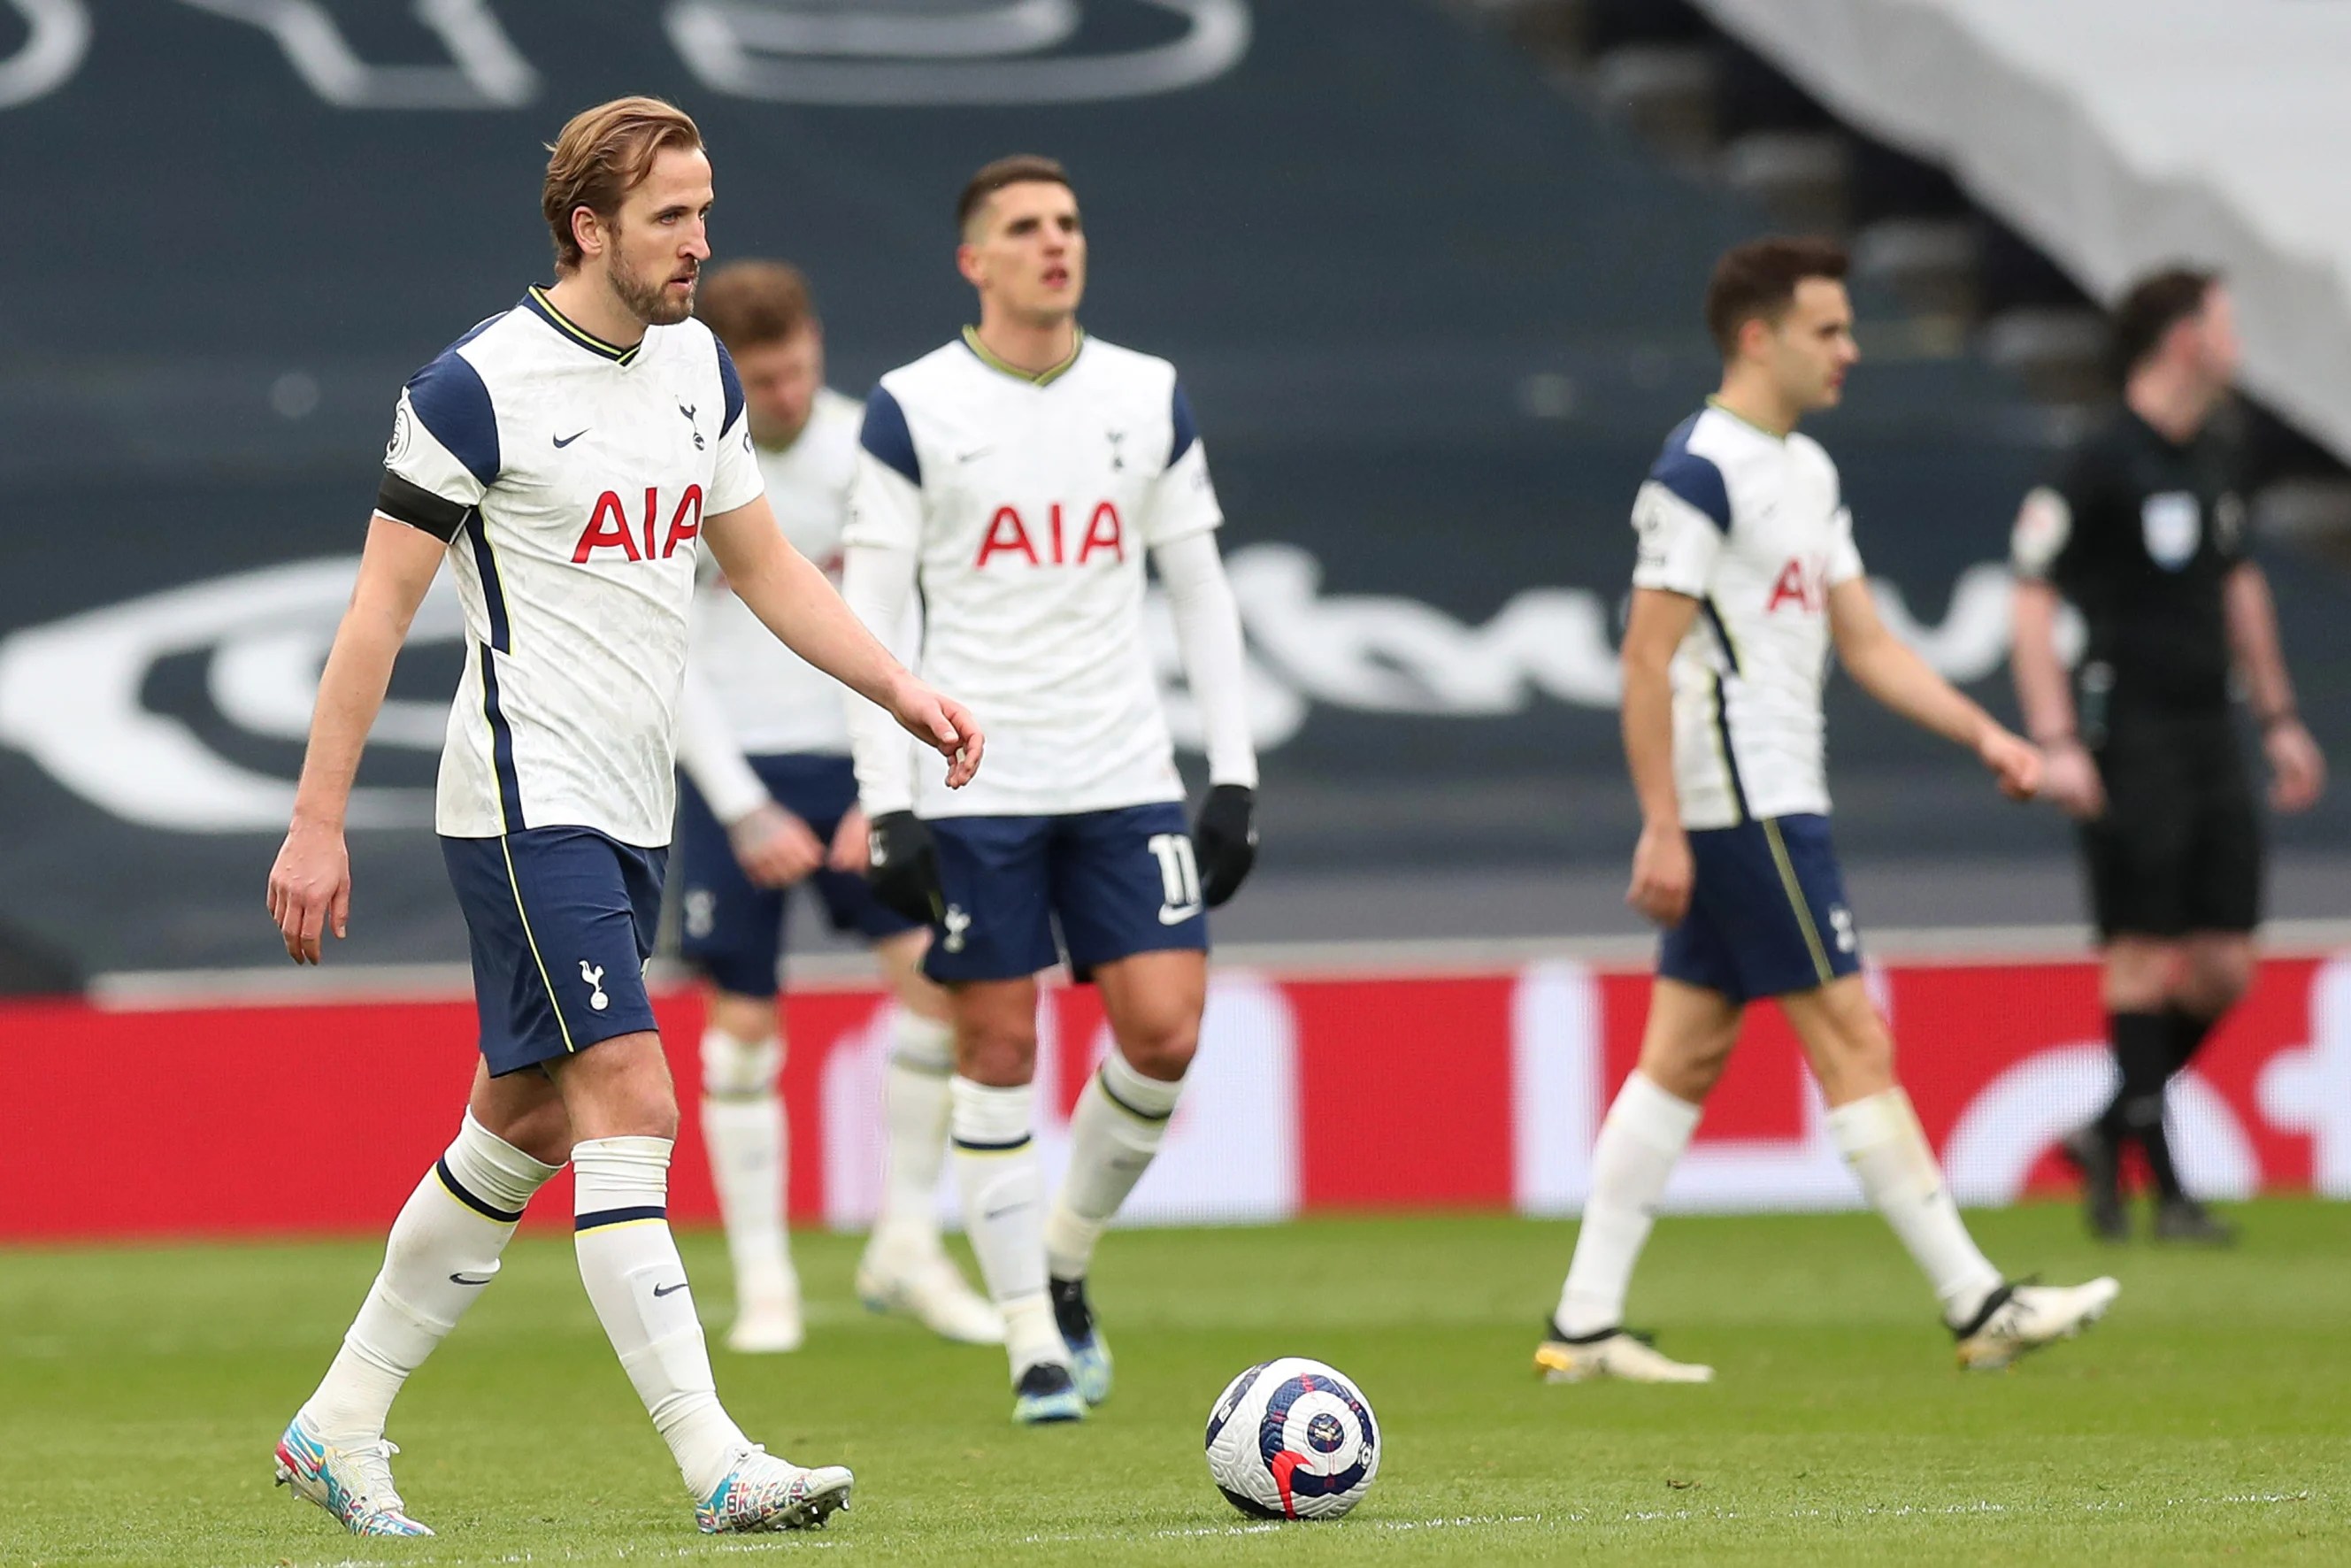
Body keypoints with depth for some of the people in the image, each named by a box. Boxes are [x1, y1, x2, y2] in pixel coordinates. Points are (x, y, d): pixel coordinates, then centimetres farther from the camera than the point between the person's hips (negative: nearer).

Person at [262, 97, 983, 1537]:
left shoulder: (698, 365, 10)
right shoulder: (479, 387, -13)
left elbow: (765, 566, 19)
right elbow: (381, 609, -10)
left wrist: (902, 689, 7)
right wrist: (318, 823, -11)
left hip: (631, 815, 8)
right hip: (529, 806, -8)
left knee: (522, 1132, 13)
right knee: (631, 1106, -16)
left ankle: (339, 1427, 24)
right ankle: (719, 1470, -20)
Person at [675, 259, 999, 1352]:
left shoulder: (867, 451, 0)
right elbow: (668, 665, -7)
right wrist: (746, 814, -13)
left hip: (853, 763, 2)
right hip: (733, 769, -2)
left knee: (937, 971, -12)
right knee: (742, 1024, -3)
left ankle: (907, 1251, 0)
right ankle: (762, 1284, 8)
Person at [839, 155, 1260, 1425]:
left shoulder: (1149, 400, 8)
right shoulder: (911, 411, -2)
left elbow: (1201, 593, 13)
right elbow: (865, 617, -3)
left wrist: (1235, 773, 5)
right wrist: (886, 806, -10)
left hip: (1126, 781, 3)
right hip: (975, 789, -3)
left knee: (1164, 1029, -8)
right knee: (997, 1049, -1)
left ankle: (1066, 1256, 17)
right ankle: (1032, 1337, 8)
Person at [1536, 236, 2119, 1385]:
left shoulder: (1808, 472, 16)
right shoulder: (1701, 471, -13)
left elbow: (1866, 644, 19)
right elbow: (1646, 657, -16)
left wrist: (1985, 735, 9)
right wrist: (1662, 828, -19)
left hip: (1776, 805, 10)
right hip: (1739, 807, -10)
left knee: (1686, 1053, 8)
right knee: (1851, 1039, -7)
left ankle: (1584, 1325, 9)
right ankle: (1976, 1306, -5)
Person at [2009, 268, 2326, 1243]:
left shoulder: (2209, 459, 14)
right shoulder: (2098, 467, -11)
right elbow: (2032, 600, -13)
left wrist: (2278, 718, 25)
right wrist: (2056, 742, -20)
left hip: (2210, 741, 8)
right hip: (2131, 745, -8)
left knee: (2224, 970, 4)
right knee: (2144, 965, -6)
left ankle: (2106, 1137, 20)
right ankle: (2164, 1191, -1)